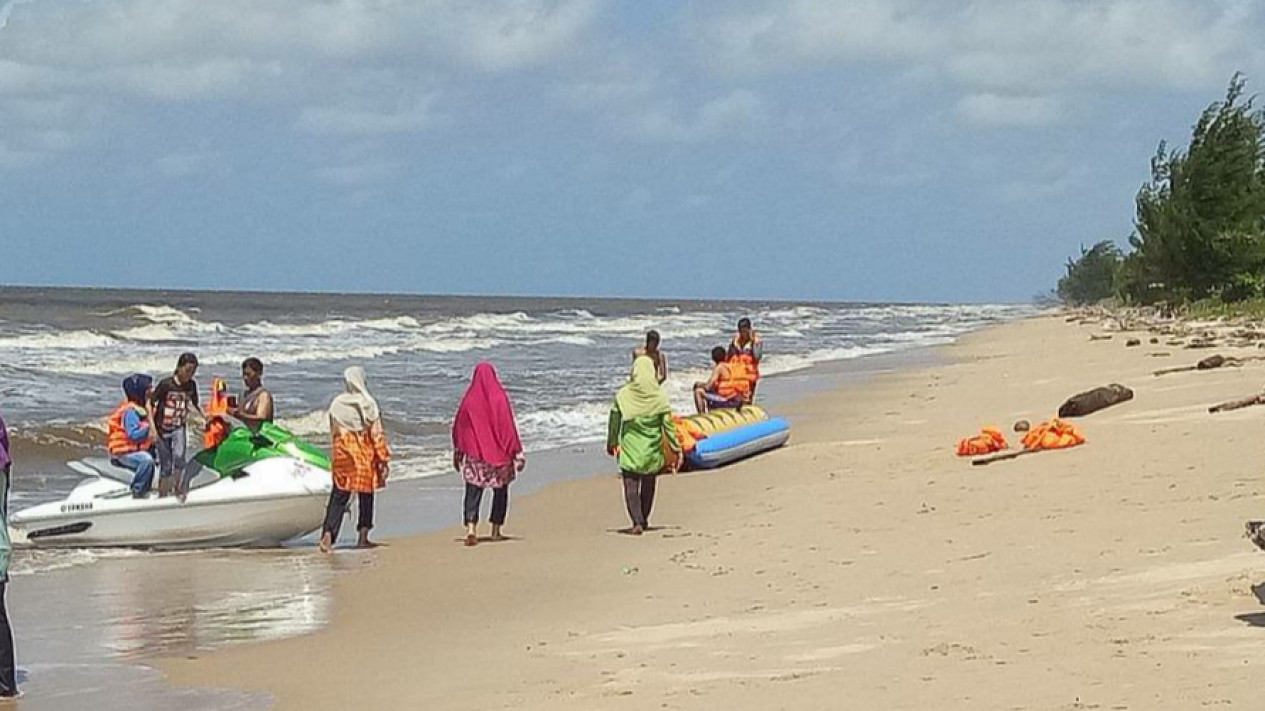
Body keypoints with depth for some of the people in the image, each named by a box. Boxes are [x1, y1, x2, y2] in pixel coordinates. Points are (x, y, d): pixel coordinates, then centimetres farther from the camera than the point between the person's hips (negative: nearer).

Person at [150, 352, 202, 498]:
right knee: (166, 466, 1)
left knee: (179, 457, -21)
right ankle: (162, 497, 17)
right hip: (162, 429, -2)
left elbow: (195, 404, 16)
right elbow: (150, 403, -10)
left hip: (178, 428, 2)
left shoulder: (191, 385, -2)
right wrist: (152, 427, -16)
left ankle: (180, 494, -11)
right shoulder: (166, 384, -15)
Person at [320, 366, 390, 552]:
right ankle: (363, 537, 15)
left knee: (339, 496, 2)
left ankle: (327, 535, -13)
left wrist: (334, 456, 18)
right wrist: (383, 459, -3)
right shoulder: (368, 404, -8)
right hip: (365, 456, -2)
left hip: (342, 455, 2)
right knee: (366, 495, 12)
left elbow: (333, 434, 7)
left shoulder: (337, 404, 0)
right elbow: (377, 434, -7)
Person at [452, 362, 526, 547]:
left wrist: (458, 453, 15)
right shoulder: (500, 398, -8)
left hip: (474, 454, 1)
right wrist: (517, 452, -2)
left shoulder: (469, 399, -3)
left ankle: (471, 528, -19)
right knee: (500, 490, 15)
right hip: (499, 453, -1)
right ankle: (496, 530, 16)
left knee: (473, 491, 0)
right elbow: (509, 427, -7)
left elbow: (458, 427, 4)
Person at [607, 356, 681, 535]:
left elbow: (615, 421, 0)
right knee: (648, 485, 19)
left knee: (631, 486, 0)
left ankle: (637, 522, -15)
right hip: (652, 449, 2)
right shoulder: (660, 396, -8)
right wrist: (675, 449, 3)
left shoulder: (623, 395, -8)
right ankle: (644, 520, 29)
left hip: (630, 448, -2)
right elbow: (668, 424, -6)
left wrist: (612, 444, 14)